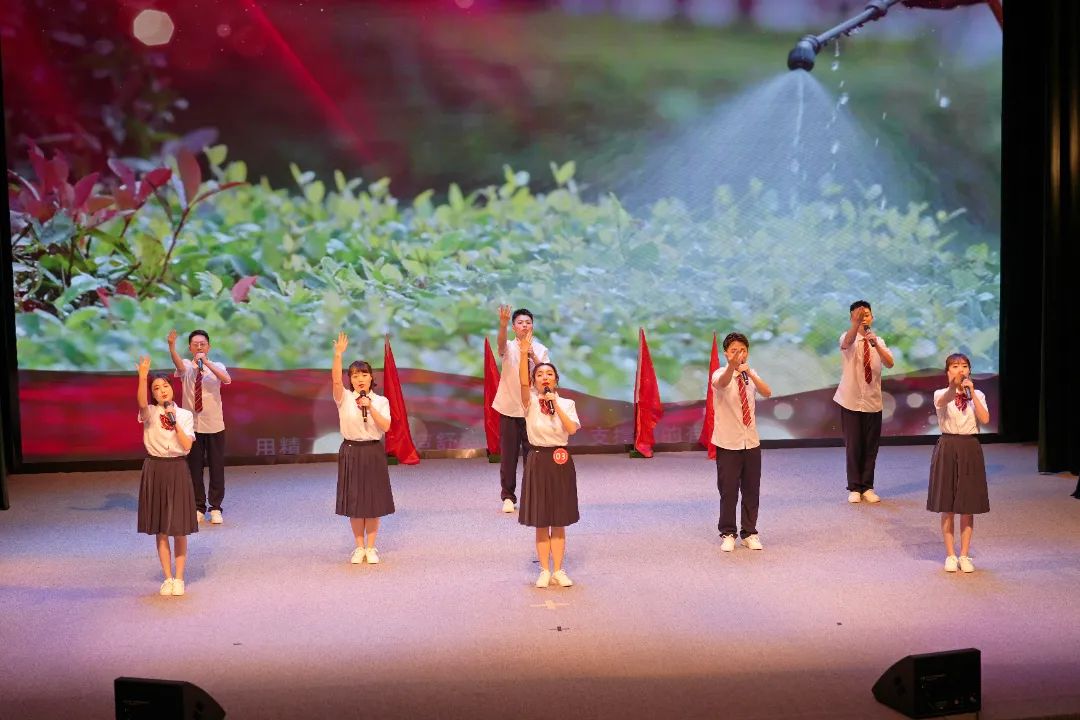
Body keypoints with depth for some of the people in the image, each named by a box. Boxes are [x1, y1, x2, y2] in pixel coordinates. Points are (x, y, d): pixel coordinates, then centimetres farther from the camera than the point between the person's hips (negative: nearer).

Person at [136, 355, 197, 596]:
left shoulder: (184, 415, 2)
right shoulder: (150, 413, -2)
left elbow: (187, 445, -9)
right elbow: (141, 403, -27)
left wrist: (174, 420, -13)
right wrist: (143, 378, -41)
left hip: (177, 470, 0)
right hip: (155, 469, 0)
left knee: (179, 529, 3)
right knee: (160, 529, 6)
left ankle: (179, 578, 13)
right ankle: (168, 578, 16)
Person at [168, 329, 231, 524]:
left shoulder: (216, 366, -2)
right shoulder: (186, 366, -2)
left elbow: (227, 379, -24)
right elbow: (178, 363, -28)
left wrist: (206, 363, -34)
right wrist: (171, 346, -49)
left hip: (214, 426, 0)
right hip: (192, 425, 0)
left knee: (217, 467, 5)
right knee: (194, 467, 7)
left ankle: (215, 508, 17)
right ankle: (198, 507, 20)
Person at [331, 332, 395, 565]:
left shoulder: (380, 401, 1)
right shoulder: (345, 399, -2)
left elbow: (385, 427, -10)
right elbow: (336, 380, -21)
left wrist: (370, 407, -19)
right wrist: (338, 354, -31)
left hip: (374, 452, 0)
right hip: (351, 452, 0)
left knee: (373, 501, 5)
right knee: (354, 502, 5)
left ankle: (371, 548, 16)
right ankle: (359, 547, 17)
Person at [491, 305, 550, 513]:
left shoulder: (540, 350, 3)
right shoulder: (509, 348, -2)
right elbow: (501, 342, -27)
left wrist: (533, 356, -22)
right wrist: (502, 325, -48)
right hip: (508, 409, -1)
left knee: (531, 453, 3)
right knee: (508, 455, 2)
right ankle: (508, 497, 11)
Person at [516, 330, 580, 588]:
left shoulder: (566, 403, 2)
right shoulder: (530, 401, -2)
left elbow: (572, 429, -14)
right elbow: (522, 382, -22)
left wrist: (556, 405, -19)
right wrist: (524, 353, -34)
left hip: (561, 462, 1)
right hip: (538, 462, -1)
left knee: (559, 521, 6)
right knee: (540, 521, 4)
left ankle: (558, 570, 14)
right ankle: (544, 571, 13)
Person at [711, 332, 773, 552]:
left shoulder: (750, 375, 4)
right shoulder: (720, 374, -11)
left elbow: (767, 393, -14)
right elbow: (721, 383, -37)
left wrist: (749, 373, -30)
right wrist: (732, 366, -58)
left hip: (751, 442, 4)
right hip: (728, 443, -4)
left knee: (752, 490, 9)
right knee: (728, 490, 2)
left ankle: (750, 533, 22)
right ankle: (727, 534, 16)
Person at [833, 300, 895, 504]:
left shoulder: (878, 341, 4)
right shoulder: (848, 338, -5)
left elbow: (889, 363, -14)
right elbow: (847, 343, -32)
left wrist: (875, 345, -31)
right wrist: (856, 324, -52)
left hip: (873, 401, 3)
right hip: (851, 401, -3)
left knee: (871, 447, 7)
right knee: (853, 446, 1)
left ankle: (867, 487, 18)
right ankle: (854, 488, 11)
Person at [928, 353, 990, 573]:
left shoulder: (977, 395, 3)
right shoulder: (942, 394, -3)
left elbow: (985, 419, -14)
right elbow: (944, 400, -30)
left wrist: (971, 392, -20)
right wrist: (954, 385, -51)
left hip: (970, 449, 2)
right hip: (948, 448, -1)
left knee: (968, 506, 6)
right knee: (947, 506, 4)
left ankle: (964, 555, 17)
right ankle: (950, 555, 15)